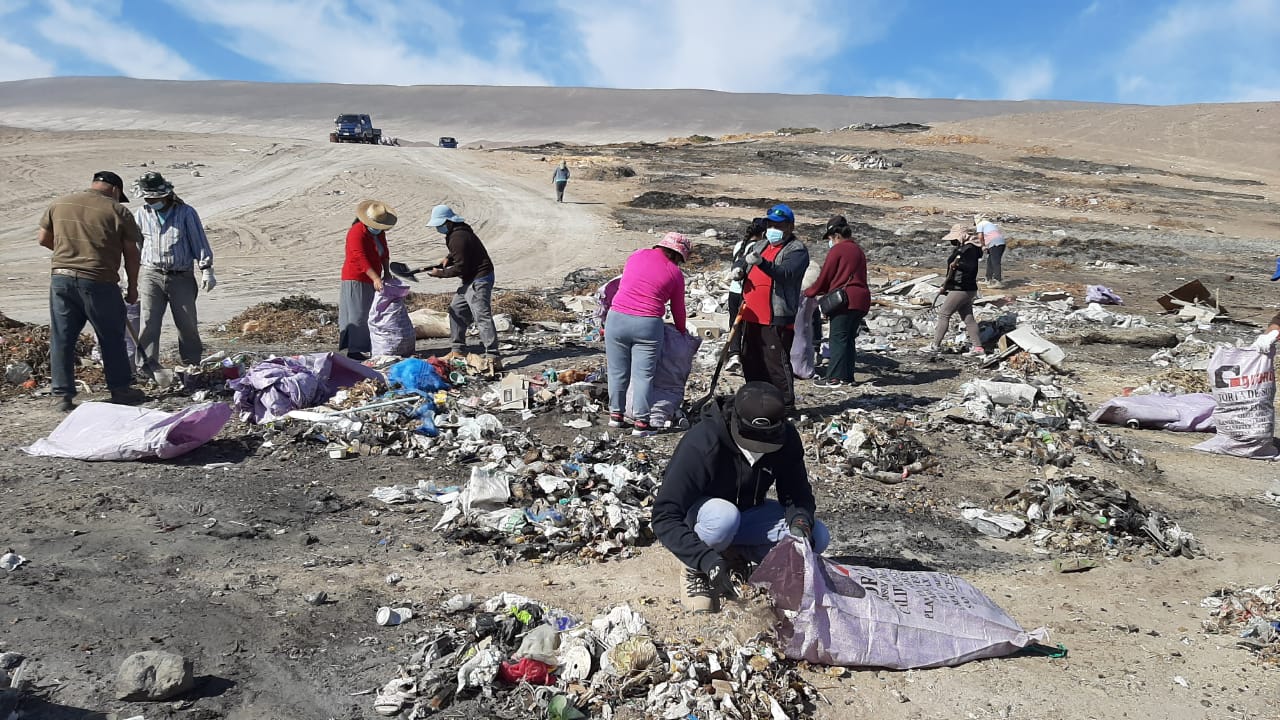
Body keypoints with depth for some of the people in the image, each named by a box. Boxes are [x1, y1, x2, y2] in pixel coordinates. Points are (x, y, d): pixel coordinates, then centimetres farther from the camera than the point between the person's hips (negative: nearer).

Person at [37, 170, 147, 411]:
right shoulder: (118, 211, -3)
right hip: (98, 282, -4)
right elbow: (131, 254, 0)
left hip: (60, 277, 4)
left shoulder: (59, 204, 10)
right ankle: (120, 390, 18)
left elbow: (43, 238, 16)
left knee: (61, 339, 9)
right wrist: (132, 287, 9)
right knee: (111, 338, 9)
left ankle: (61, 395, 12)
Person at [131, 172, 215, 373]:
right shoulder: (141, 215, 8)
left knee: (187, 324, 4)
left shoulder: (186, 213, 0)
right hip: (151, 275, 1)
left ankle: (192, 366, 19)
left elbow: (199, 242, 1)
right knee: (148, 322, -10)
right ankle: (148, 367, -10)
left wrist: (206, 270, -6)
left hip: (182, 277, -1)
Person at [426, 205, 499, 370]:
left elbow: (460, 268, -22)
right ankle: (458, 350, 24)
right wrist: (448, 258, 10)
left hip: (479, 279, -12)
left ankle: (492, 357, -17)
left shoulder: (458, 238, -22)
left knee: (482, 316, -15)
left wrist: (441, 273, -9)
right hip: (470, 279, 12)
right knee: (456, 311, 16)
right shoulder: (456, 232, 11)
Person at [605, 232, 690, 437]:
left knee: (617, 372, 13)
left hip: (617, 319, 3)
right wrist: (682, 332, 27)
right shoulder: (675, 274, 4)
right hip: (647, 325, -3)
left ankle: (616, 414, 24)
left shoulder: (638, 255, 11)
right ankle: (640, 423, 5)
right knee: (643, 375, 2)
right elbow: (678, 309, 11)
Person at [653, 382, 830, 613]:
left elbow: (797, 492, -9)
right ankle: (697, 571, -10)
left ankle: (738, 554, 1)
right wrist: (708, 560, -43)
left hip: (749, 513, 5)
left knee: (818, 537, -17)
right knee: (723, 517, -40)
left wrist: (800, 522, -32)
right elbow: (665, 517, -33)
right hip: (699, 514, -5)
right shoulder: (700, 444, -32)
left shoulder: (786, 439, -18)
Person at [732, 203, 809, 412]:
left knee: (777, 363, -9)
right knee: (751, 363, 16)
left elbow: (786, 273, -23)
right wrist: (739, 269, -1)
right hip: (751, 317, 9)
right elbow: (742, 263, 25)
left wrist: (761, 262, -38)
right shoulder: (760, 245, 19)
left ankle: (786, 406, -2)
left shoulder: (797, 250, -6)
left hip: (777, 319, -8)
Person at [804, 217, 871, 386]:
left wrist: (808, 293, 11)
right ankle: (847, 376, 15)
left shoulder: (837, 250, -6)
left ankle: (834, 377, -6)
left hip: (844, 300, -8)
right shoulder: (858, 250, 20)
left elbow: (824, 278, -4)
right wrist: (824, 293, 25)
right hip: (861, 299, 8)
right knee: (849, 338, 12)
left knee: (838, 338, -5)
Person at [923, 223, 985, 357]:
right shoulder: (962, 248, 17)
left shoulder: (969, 249, -15)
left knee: (944, 313, -7)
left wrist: (957, 264, -49)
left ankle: (936, 345, -3)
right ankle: (977, 347, 11)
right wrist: (947, 284, 31)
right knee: (968, 318, 10)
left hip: (962, 289, -11)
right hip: (963, 289, 11)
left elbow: (970, 266, -31)